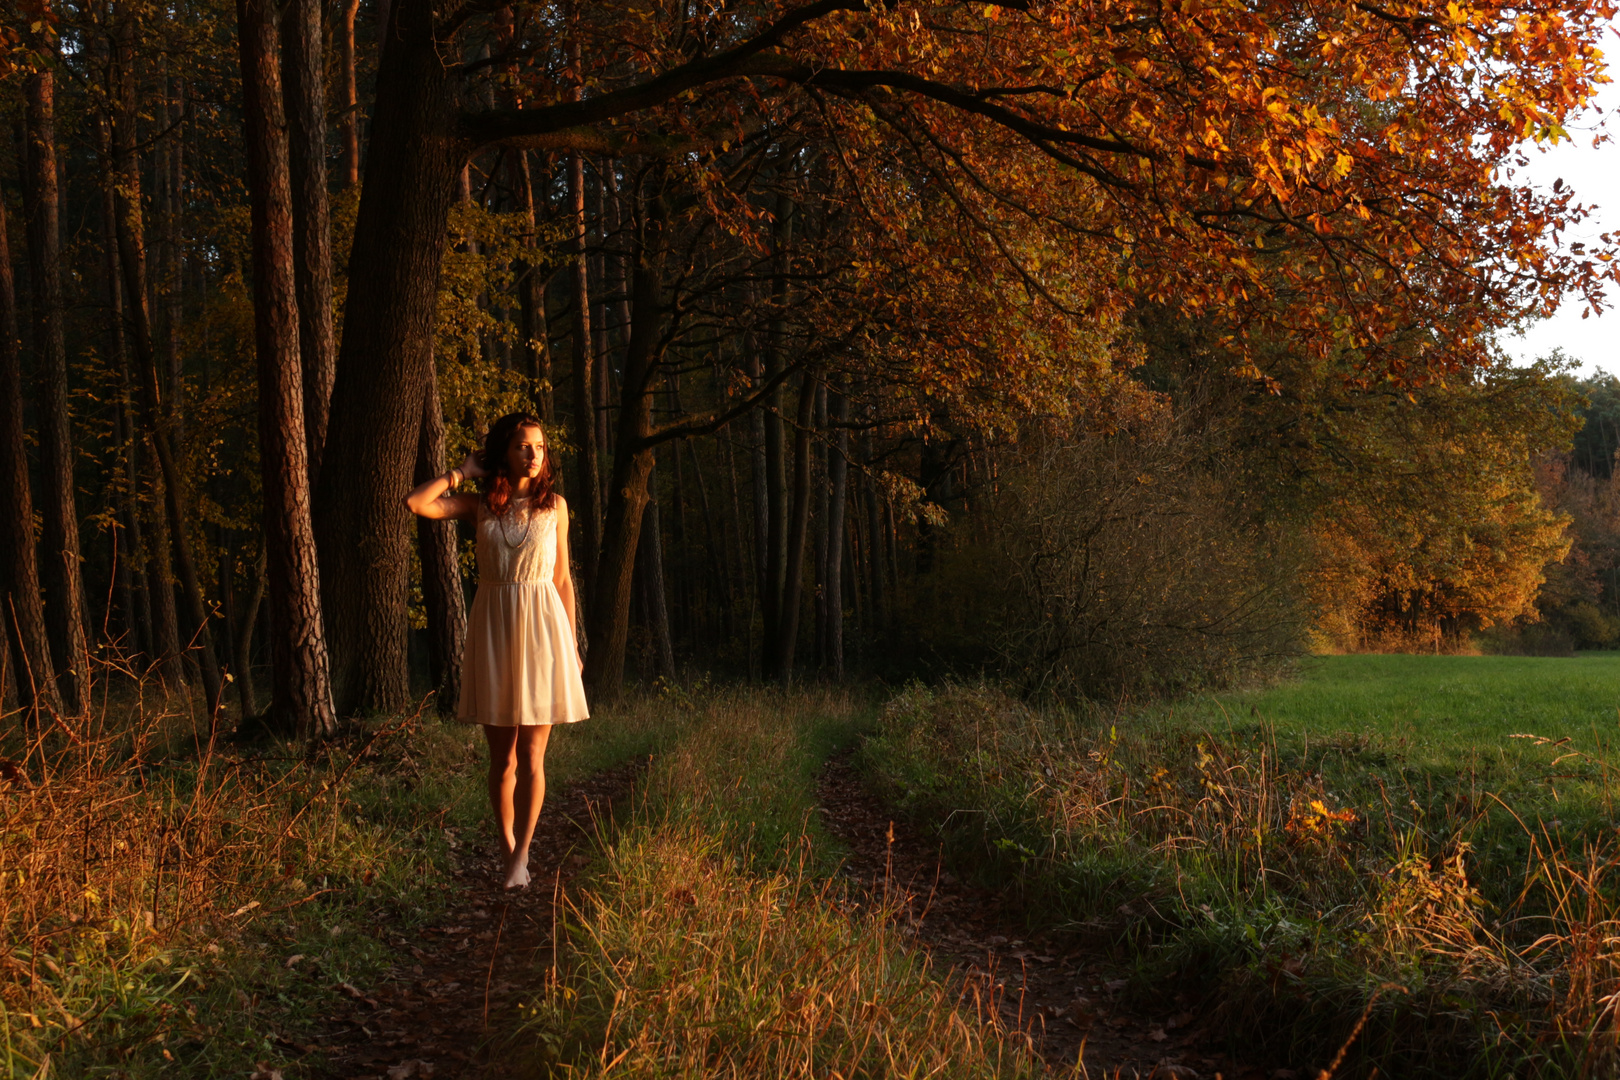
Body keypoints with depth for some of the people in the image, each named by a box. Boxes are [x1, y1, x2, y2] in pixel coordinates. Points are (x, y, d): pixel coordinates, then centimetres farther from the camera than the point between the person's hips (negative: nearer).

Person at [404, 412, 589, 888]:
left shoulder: (554, 505, 5)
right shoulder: (480, 505, 4)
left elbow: (562, 578, 9)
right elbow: (415, 503, -10)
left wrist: (570, 645, 8)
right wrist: (463, 472, 0)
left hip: (542, 626, -1)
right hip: (493, 630, 1)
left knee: (531, 754, -6)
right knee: (502, 755, 7)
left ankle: (521, 858, -8)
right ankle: (507, 848, 20)